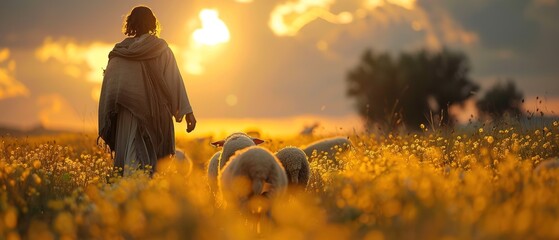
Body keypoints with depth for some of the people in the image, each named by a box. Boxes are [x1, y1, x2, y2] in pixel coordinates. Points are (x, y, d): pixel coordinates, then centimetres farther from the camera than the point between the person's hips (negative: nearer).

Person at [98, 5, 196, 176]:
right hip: (156, 115, -1)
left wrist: (105, 128, 8)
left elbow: (108, 86, 4)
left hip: (128, 114, 1)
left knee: (130, 161, 0)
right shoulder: (161, 48, 1)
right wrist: (187, 111, -8)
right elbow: (175, 81, -6)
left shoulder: (120, 52, 5)